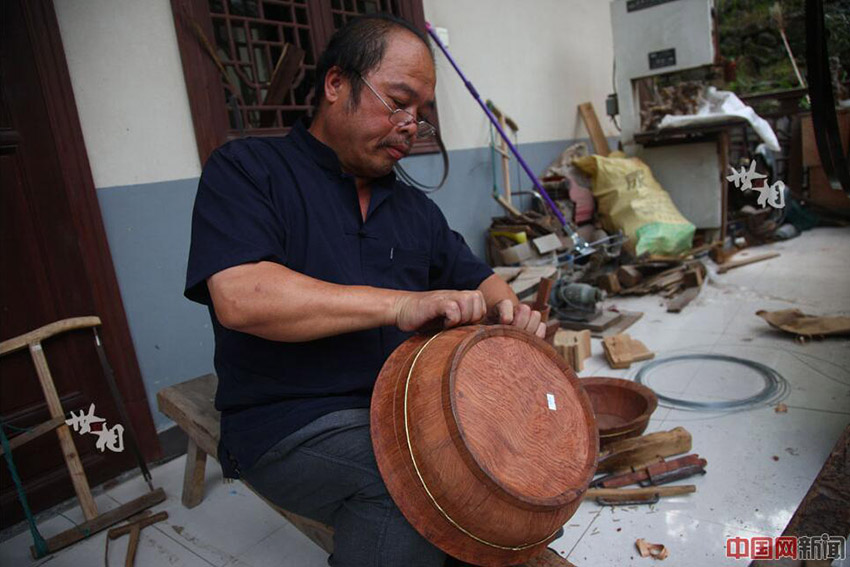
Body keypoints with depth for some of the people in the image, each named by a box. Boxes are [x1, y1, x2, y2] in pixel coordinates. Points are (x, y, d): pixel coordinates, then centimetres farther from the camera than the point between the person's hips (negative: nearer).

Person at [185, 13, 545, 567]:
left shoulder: (415, 208, 16)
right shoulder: (247, 169, -3)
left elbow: (478, 278, 20)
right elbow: (239, 297, -19)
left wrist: (508, 308, -6)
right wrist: (401, 304, -26)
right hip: (295, 424, -6)